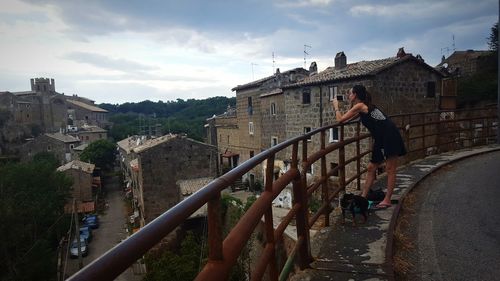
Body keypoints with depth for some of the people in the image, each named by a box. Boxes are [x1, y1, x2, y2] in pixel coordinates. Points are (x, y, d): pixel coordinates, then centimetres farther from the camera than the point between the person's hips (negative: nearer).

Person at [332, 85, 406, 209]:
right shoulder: (364, 107, 16)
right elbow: (348, 118, 27)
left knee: (390, 170, -3)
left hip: (390, 137, -10)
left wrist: (336, 107, 6)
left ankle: (387, 200, 2)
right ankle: (363, 197, 15)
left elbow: (340, 119, -9)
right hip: (382, 139, 10)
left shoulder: (360, 106, -11)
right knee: (371, 168, 10)